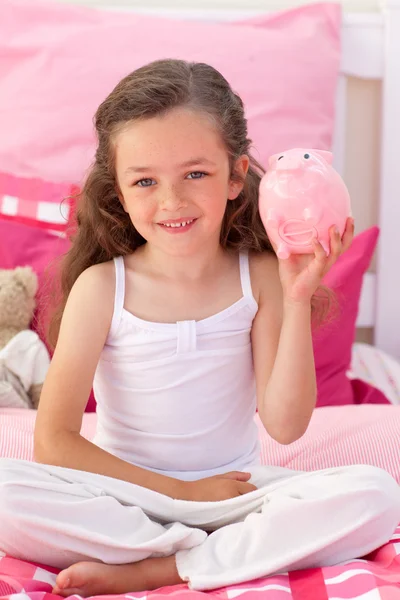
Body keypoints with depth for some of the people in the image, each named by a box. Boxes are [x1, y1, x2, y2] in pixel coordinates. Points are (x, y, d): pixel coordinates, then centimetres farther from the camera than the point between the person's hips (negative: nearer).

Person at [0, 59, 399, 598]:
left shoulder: (261, 276, -5)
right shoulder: (101, 287, -10)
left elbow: (285, 424, -10)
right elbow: (54, 442, -11)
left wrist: (297, 300, -18)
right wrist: (178, 491, -13)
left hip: (235, 490, 2)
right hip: (127, 495, -1)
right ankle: (208, 551, -18)